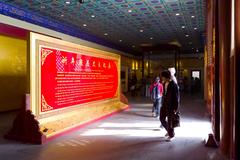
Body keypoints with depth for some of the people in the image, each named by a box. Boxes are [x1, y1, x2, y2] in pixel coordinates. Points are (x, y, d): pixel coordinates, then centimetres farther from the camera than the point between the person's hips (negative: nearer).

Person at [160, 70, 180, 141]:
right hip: (164, 105, 7)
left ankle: (171, 135, 21)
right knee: (162, 119, 11)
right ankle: (169, 130, 34)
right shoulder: (164, 84, 7)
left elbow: (177, 97, -14)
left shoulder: (173, 85, -15)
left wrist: (176, 108, -15)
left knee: (170, 121, 2)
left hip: (171, 105, -7)